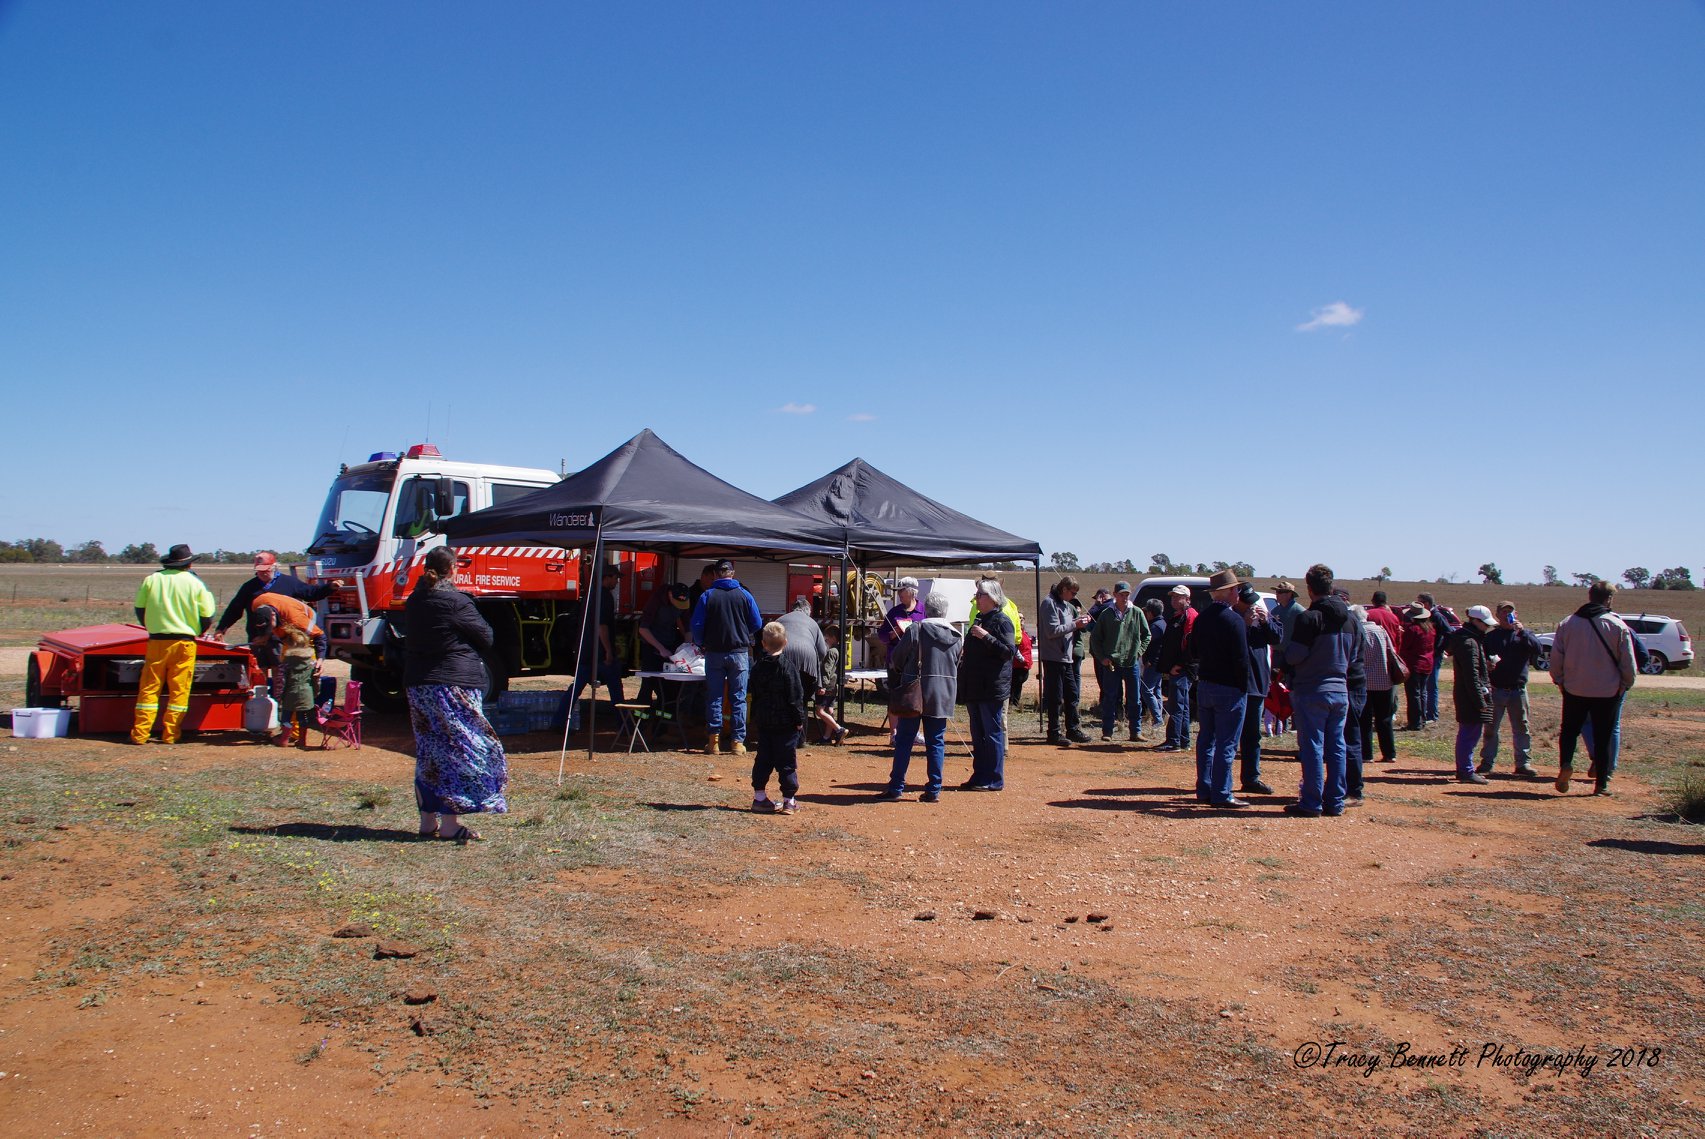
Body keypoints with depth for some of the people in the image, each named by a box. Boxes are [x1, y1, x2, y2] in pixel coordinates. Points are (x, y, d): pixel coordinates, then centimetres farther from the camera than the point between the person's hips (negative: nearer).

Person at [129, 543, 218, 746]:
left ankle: (140, 734, 8)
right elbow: (207, 616, -2)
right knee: (179, 690, 5)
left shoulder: (151, 579, 3)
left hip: (156, 641, 2)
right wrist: (196, 632, 16)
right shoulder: (196, 583, -2)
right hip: (184, 643, -2)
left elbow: (139, 608, 9)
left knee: (149, 688, 8)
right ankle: (171, 734, 5)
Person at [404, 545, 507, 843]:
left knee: (429, 751, 13)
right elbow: (485, 637, -7)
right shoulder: (455, 601, -13)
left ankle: (428, 819, 18)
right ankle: (450, 823, -3)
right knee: (458, 750, -2)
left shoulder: (414, 601, 8)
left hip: (417, 682, 8)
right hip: (453, 683, -8)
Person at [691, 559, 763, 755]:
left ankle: (713, 740, 5)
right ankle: (738, 741, 4)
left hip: (714, 652, 0)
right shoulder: (744, 595, -2)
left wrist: (700, 644, 15)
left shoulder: (707, 596, -4)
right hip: (739, 652, 0)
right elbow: (757, 625, 3)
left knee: (714, 698, 8)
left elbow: (697, 626, -3)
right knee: (738, 698, 5)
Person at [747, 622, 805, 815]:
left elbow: (753, 694, 11)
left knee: (762, 759, 12)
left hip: (763, 722, 5)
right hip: (785, 723, -5)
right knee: (787, 762, 1)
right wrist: (799, 719, -6)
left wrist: (755, 719, 19)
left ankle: (759, 797, 15)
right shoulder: (788, 667, -12)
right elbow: (795, 697, -13)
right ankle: (788, 801, 2)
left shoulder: (758, 666, 5)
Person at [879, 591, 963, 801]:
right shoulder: (957, 636, 3)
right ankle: (934, 790, 8)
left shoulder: (916, 630, -11)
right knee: (936, 742, 9)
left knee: (904, 741, 4)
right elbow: (957, 665, 11)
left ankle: (896, 788, 6)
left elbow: (896, 660, -2)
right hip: (943, 696, 4)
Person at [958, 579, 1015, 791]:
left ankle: (994, 780, 4)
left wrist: (986, 636, -24)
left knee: (993, 734, -2)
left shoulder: (1001, 621, -10)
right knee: (978, 735, 13)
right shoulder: (979, 620, 17)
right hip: (974, 688, 9)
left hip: (992, 688, -9)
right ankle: (979, 776, 20)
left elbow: (1008, 651, -20)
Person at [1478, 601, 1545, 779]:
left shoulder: (1524, 634, 8)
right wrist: (1487, 663, -14)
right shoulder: (1490, 636, 7)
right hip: (1496, 690, 0)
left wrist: (1522, 631, -20)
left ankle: (1523, 763, 11)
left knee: (1521, 728, 4)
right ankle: (1488, 762, 12)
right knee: (1490, 728, 5)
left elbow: (1537, 648, -11)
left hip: (1518, 689, 0)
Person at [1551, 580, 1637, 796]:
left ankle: (1565, 764, -10)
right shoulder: (1618, 626, -7)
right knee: (1603, 737, 8)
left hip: (1574, 689, 1)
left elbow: (1556, 657, 2)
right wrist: (1626, 684, 11)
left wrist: (1559, 680, 14)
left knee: (1569, 730, 15)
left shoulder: (1567, 623, -1)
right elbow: (1628, 662, -4)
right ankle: (1601, 784, 11)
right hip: (1608, 691, -1)